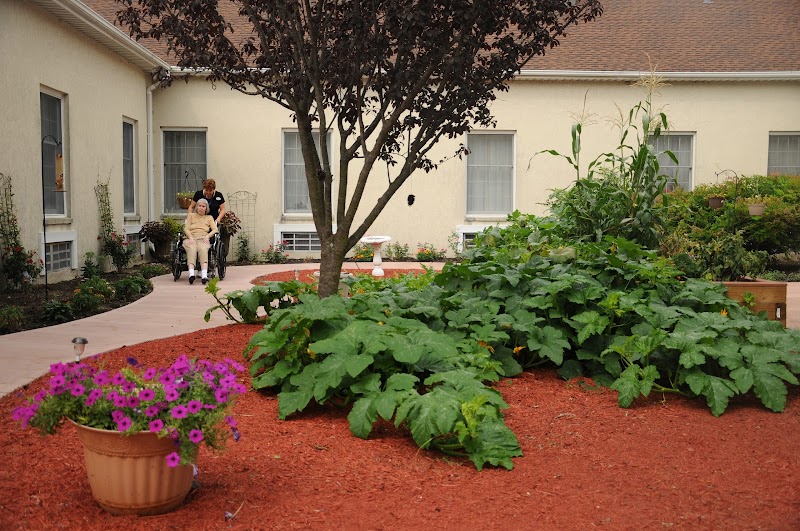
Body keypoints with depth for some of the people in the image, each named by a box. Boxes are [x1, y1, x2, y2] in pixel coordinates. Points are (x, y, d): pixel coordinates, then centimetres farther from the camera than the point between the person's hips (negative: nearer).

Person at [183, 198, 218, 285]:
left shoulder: (209, 218, 26)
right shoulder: (191, 215, 25)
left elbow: (215, 230, 12)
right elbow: (186, 229, 12)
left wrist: (207, 236, -8)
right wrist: (191, 238, -8)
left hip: (203, 239, 0)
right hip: (191, 238, 0)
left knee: (203, 249, -37)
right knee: (192, 249, -37)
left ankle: (204, 275, -56)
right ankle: (191, 274, -57)